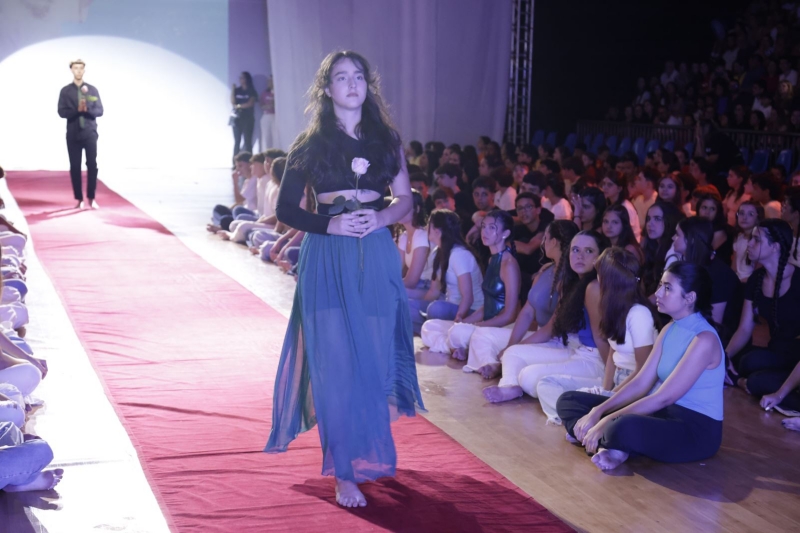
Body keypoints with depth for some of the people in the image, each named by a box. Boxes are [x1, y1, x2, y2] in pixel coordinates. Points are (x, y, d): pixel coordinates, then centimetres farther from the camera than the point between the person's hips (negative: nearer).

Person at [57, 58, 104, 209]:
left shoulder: (92, 89, 6)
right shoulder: (65, 91, 4)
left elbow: (100, 111, 1)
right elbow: (62, 112, -4)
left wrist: (87, 109, -17)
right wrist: (77, 110, -18)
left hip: (90, 133, 0)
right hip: (73, 134, 0)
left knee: (92, 165, -3)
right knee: (75, 167, 1)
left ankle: (91, 198, 6)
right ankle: (79, 199, 8)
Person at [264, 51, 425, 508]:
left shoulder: (387, 139, 9)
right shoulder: (310, 144, 2)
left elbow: (406, 200, 12)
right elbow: (286, 209, 2)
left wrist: (382, 217, -9)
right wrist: (331, 223, -14)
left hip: (377, 259, 2)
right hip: (327, 261, -2)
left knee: (375, 359, 5)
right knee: (336, 362, -6)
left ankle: (370, 452, 25)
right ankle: (346, 471, 0)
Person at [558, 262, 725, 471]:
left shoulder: (704, 340, -19)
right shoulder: (670, 329, 10)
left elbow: (663, 398, -23)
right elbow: (641, 383, 6)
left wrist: (606, 421, -24)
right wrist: (597, 412, -7)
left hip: (696, 429, -9)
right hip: (664, 414, 9)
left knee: (625, 427, -43)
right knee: (569, 400, 4)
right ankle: (613, 448, -19)